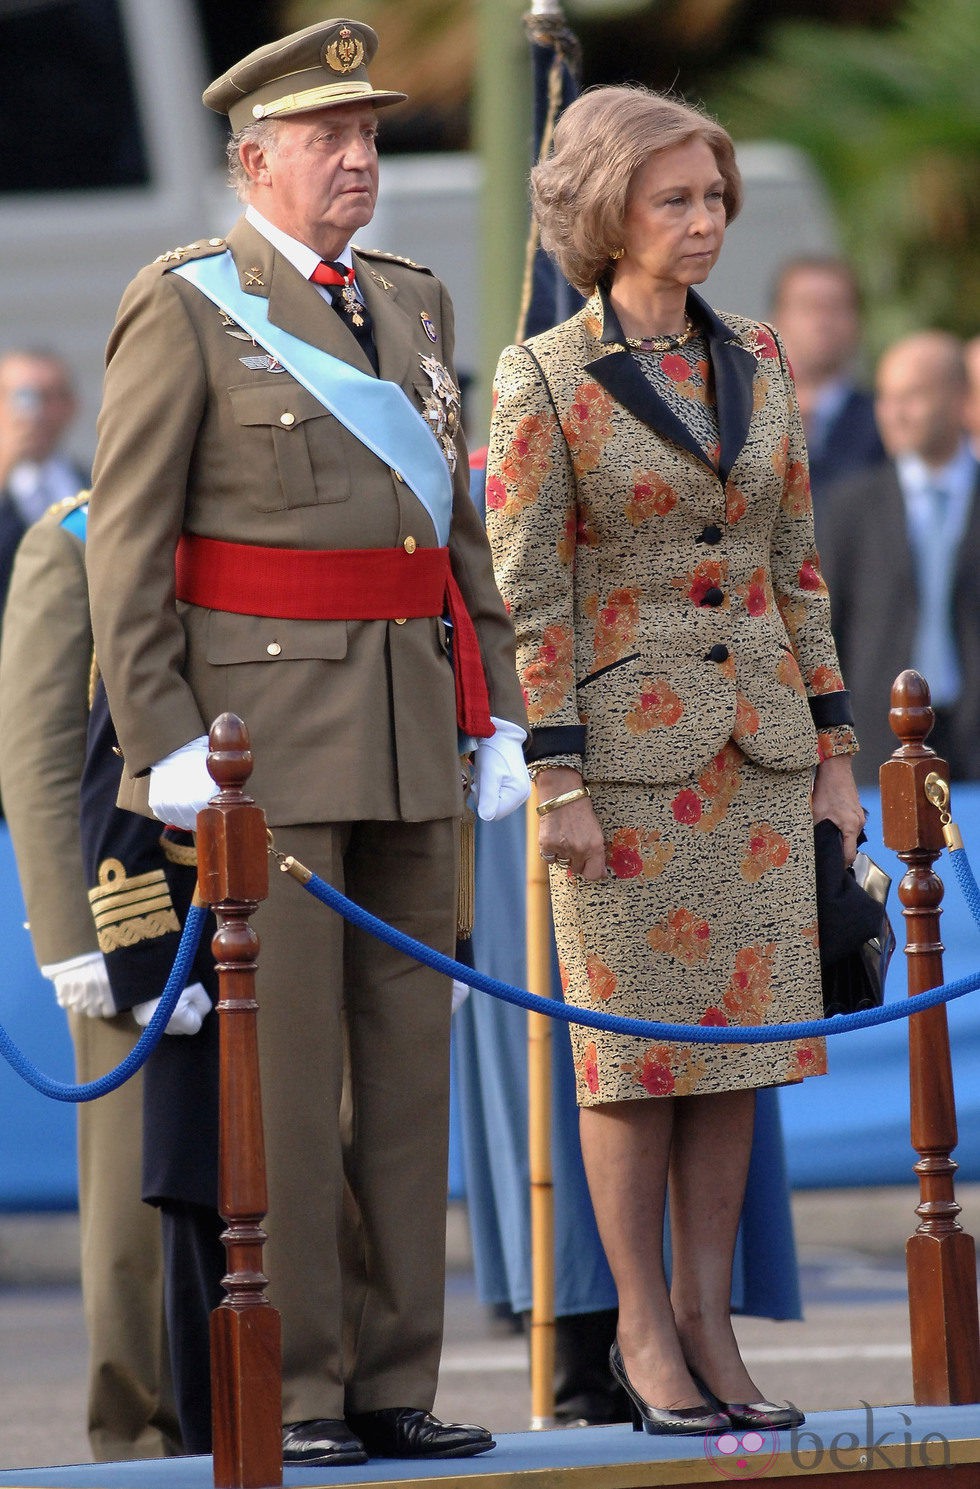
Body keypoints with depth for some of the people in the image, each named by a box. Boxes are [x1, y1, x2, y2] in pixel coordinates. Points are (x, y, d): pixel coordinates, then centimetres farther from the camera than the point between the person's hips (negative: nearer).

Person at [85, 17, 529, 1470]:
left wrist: (495, 714, 11)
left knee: (409, 1052, 6)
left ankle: (396, 1389, 10)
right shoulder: (184, 309, -4)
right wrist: (162, 738, -15)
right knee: (285, 1064, -7)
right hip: (263, 735, -6)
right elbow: (125, 544, -8)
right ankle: (291, 1393, -3)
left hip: (409, 736, 6)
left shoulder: (414, 305, 16)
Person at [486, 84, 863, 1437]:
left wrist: (833, 748, 9)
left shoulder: (757, 364, 9)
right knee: (633, 1041, -1)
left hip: (755, 743, 5)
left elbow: (796, 563, 12)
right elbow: (529, 594, -7)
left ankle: (710, 1326, 9)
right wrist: (559, 781, -12)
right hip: (627, 739, -5)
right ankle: (644, 1335, 7)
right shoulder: (545, 381, -5)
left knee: (733, 1035, 4)